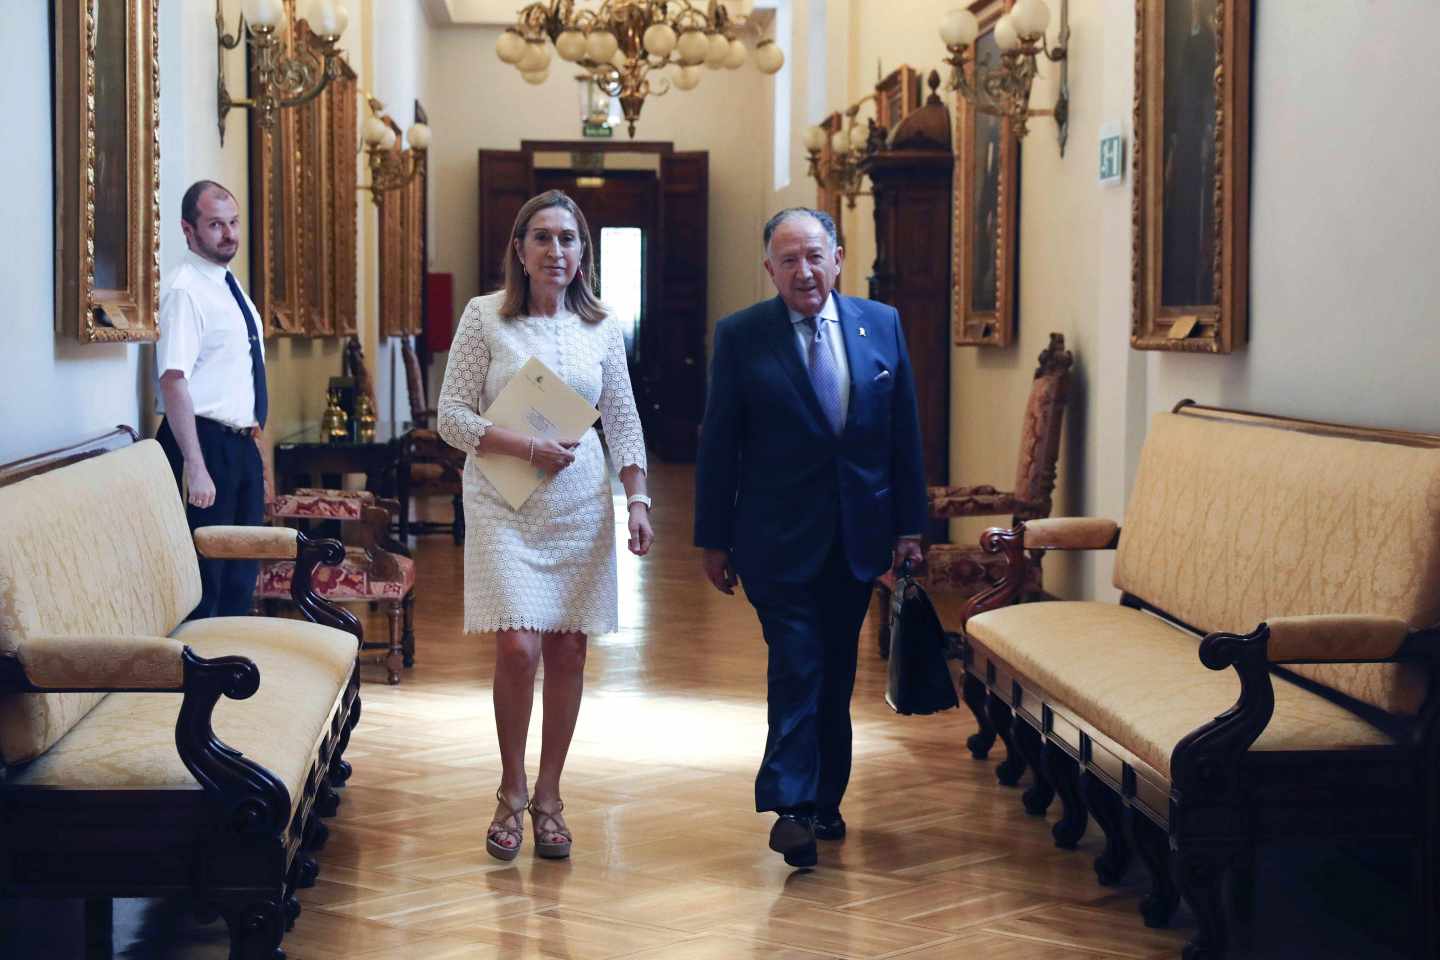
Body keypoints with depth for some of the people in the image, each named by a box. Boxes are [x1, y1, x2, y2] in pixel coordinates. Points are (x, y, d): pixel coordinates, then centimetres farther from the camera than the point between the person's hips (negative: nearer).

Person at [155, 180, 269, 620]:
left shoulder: (230, 285, 13)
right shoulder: (185, 291, -15)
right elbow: (173, 382, -22)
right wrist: (195, 467, -27)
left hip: (243, 443, 9)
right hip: (209, 445, -9)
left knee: (242, 573, 15)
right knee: (205, 578, -4)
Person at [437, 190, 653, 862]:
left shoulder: (601, 327, 7)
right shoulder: (485, 317, -2)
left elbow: (623, 422, 11)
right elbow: (452, 416, -4)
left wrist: (638, 502, 2)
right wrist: (527, 448, -15)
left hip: (580, 505, 3)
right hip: (504, 505, -3)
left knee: (567, 653, 3)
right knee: (518, 648, -13)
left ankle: (547, 798, 18)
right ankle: (511, 792, 9)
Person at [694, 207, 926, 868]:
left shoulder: (882, 324, 3)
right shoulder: (740, 336, -5)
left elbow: (904, 433, 6)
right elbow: (718, 444, -3)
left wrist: (908, 525, 4)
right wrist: (714, 540, -3)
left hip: (857, 536, 4)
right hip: (779, 538, -3)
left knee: (837, 673, 13)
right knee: (796, 668, -8)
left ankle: (826, 797, 26)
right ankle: (790, 806, 0)